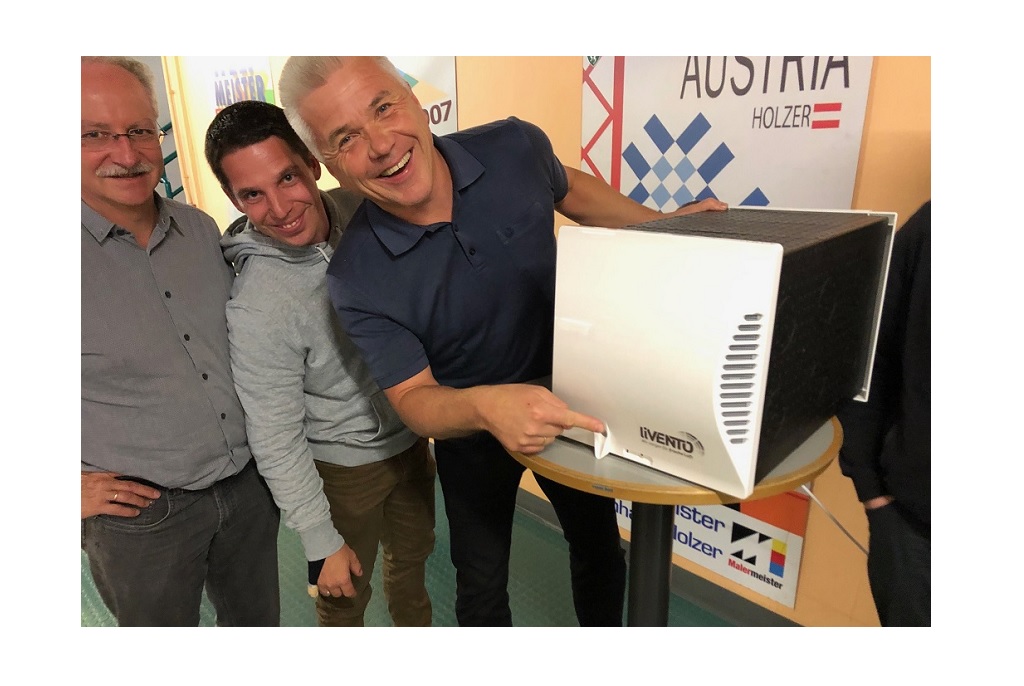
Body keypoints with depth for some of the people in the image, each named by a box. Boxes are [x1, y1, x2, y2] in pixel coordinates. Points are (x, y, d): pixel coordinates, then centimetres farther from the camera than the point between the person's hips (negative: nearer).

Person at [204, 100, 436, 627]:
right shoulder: (256, 308, -29)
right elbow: (276, 444, -20)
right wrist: (323, 543, -12)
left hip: (411, 436, 5)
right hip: (344, 466, -5)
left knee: (413, 555, 27)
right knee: (346, 595, 19)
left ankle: (415, 629, 56)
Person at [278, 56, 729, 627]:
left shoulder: (515, 147, -21)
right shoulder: (357, 282, -28)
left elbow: (567, 188, 3)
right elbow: (413, 397, -22)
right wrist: (482, 406, -44)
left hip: (572, 398, 3)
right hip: (468, 427, -2)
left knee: (599, 547, 25)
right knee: (481, 583, 17)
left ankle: (605, 627, 55)